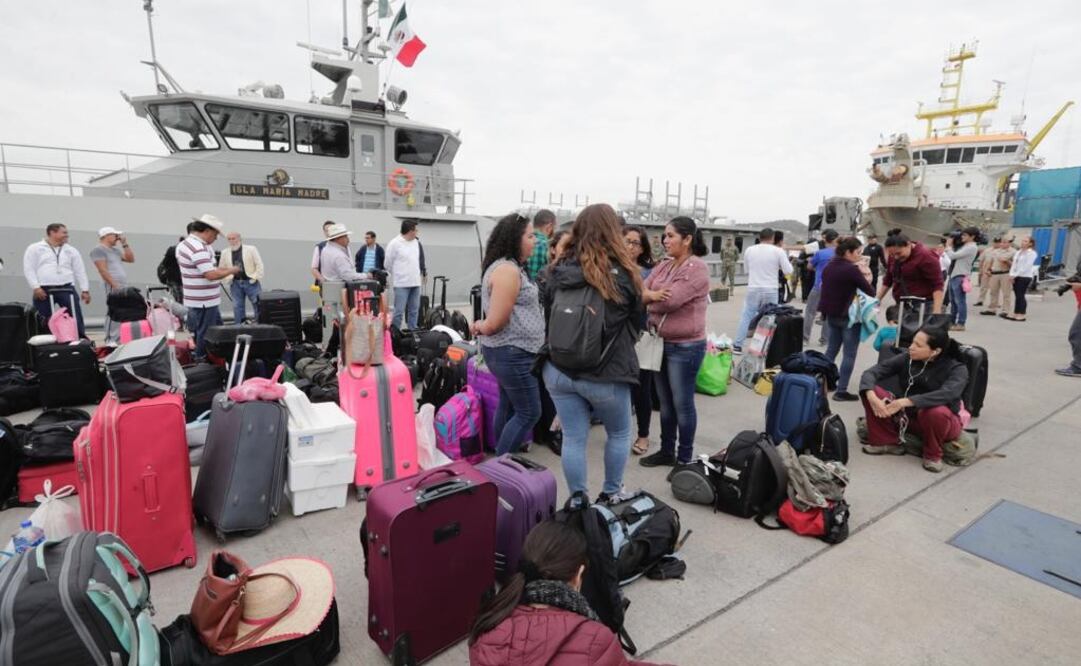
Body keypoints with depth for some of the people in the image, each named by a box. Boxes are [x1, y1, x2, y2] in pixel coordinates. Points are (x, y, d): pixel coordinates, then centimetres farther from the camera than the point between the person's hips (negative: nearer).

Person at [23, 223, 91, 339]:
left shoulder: (71, 250, 15)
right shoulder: (35, 248, 6)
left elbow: (80, 271, 14)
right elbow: (28, 270, 0)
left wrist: (85, 290, 8)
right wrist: (36, 287, -11)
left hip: (66, 288, 2)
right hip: (43, 290, -2)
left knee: (76, 317, -7)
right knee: (44, 321, 3)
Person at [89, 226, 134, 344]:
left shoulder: (115, 250, 23)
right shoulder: (99, 250, -3)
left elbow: (131, 259, 20)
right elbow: (103, 270, -12)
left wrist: (125, 244, 13)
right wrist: (114, 285, -18)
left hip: (124, 286, 9)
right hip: (113, 286, -9)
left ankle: (118, 340, 11)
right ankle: (110, 341, -13)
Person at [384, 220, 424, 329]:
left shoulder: (416, 242, 9)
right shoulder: (395, 244, -10)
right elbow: (388, 264, -2)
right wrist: (396, 275, 9)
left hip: (415, 283, 6)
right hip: (401, 283, -6)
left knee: (414, 310, 11)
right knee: (399, 311, -4)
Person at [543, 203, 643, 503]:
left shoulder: (559, 270, 0)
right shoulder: (623, 273, -9)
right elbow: (636, 322, 4)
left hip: (559, 370, 3)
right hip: (605, 374, -2)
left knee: (573, 439, 11)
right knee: (619, 434, 21)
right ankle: (611, 494, 34)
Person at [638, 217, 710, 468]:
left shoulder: (696, 268, -15)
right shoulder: (663, 266, 9)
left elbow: (670, 301, -23)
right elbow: (641, 293, 0)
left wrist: (649, 300, -5)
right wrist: (654, 295, -21)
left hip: (685, 346, -7)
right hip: (661, 342, 8)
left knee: (682, 403, 5)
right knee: (665, 402, 17)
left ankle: (685, 458, 20)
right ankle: (666, 451, 31)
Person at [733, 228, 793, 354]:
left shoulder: (749, 250, 2)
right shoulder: (778, 251, -5)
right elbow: (788, 271, -2)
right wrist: (777, 266, 16)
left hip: (753, 289, 1)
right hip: (770, 290, -1)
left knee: (746, 317, 7)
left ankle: (737, 346, 8)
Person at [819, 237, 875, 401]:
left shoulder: (828, 267, 6)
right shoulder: (851, 269, -17)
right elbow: (870, 291, -11)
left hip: (831, 315, 8)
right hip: (849, 316, -8)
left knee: (832, 349, 18)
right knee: (849, 354, -2)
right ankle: (841, 390, -2)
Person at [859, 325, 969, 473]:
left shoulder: (956, 369, -17)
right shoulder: (907, 358, -8)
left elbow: (947, 394, -38)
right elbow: (872, 371, -14)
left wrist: (906, 401, -45)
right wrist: (872, 396, -34)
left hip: (942, 421, -3)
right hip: (909, 416, 3)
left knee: (936, 412, -39)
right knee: (872, 391, -18)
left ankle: (933, 455, -9)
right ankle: (887, 442, -8)